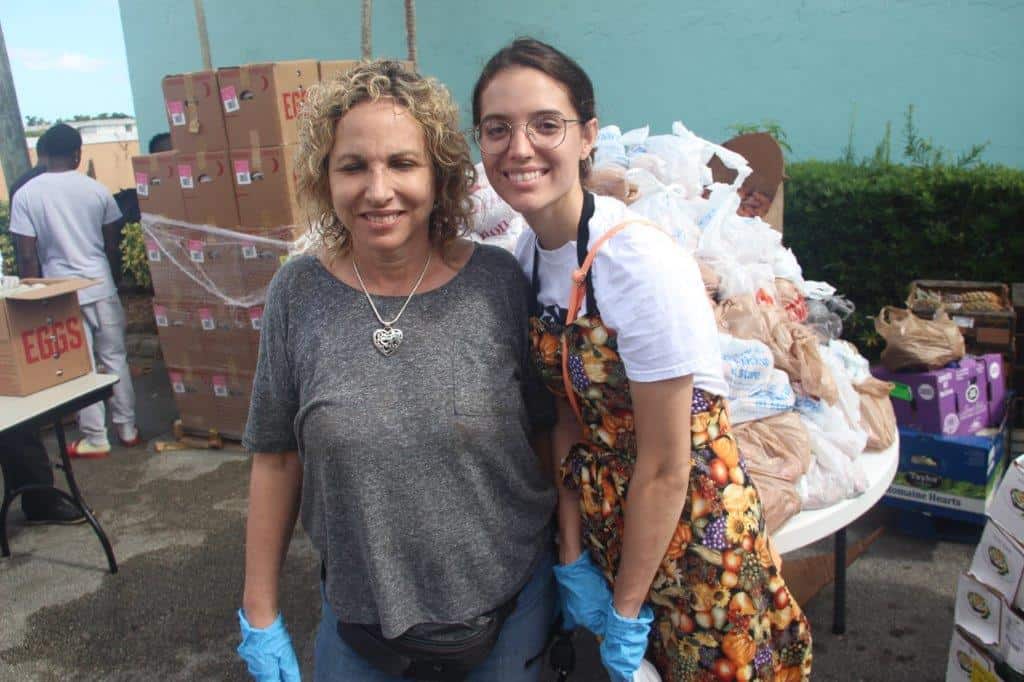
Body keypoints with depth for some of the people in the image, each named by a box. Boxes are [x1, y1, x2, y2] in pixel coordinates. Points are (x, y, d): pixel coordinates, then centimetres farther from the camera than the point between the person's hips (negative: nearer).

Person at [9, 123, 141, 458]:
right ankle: (127, 429, 20)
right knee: (115, 359, 12)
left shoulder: (25, 195, -6)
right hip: (102, 287, 2)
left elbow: (27, 256, -7)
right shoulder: (96, 189, -1)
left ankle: (94, 439, 13)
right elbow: (113, 247, 5)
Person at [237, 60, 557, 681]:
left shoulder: (498, 282, -11)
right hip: (358, 613, 1)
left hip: (510, 607, 0)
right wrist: (260, 614, 2)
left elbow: (550, 433, -3)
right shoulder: (299, 293, -9)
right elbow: (277, 457, -2)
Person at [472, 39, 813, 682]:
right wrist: (572, 557, 1)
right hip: (603, 510, 6)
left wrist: (627, 609, -10)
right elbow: (570, 415, 1)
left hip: (687, 516, -6)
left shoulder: (642, 263, -27)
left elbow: (665, 468, -20)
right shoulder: (529, 254, -5)